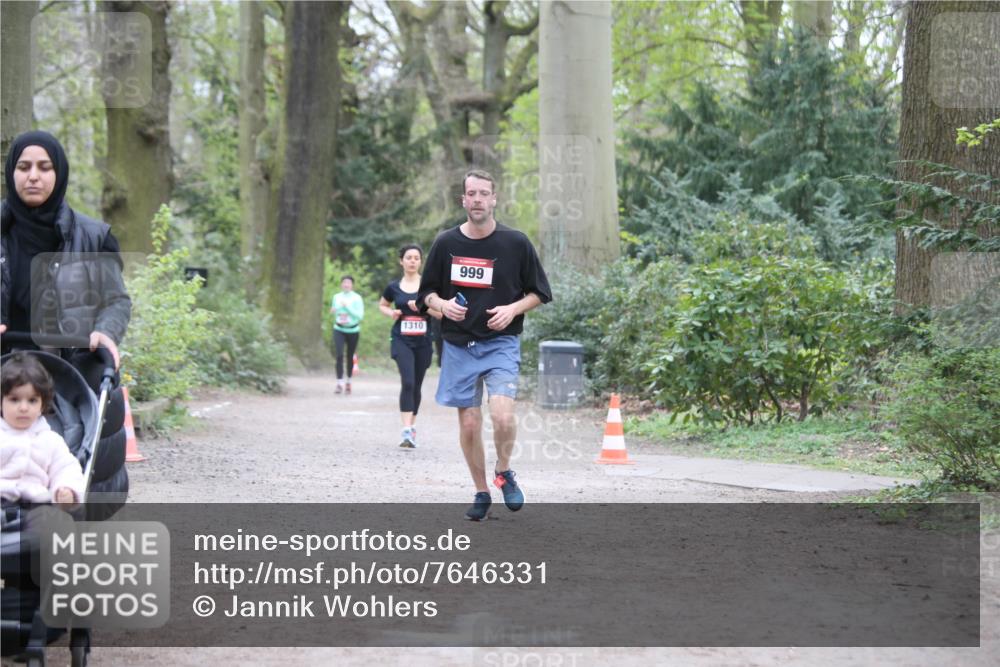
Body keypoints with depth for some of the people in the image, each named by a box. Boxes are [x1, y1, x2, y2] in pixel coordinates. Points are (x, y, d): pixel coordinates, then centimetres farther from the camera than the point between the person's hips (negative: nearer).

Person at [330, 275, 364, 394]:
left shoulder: (357, 298, -6)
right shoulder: (337, 297, 5)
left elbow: (360, 315, -13)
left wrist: (347, 307, -20)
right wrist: (334, 311, -5)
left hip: (353, 330, -1)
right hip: (339, 330, 1)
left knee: (350, 357, 9)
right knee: (339, 355, -15)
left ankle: (348, 382, 26)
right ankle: (339, 383, -17)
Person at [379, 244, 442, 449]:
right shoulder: (394, 287, 4)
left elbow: (441, 313, -1)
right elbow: (382, 304, 22)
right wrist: (391, 312, 1)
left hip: (423, 341, 1)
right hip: (401, 340, -1)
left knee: (416, 386, 11)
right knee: (407, 382, -18)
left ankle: (412, 426, 28)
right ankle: (407, 431, -24)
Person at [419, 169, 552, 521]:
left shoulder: (516, 243, -2)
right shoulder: (446, 243, 2)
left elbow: (538, 293, 6)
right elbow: (427, 291, 12)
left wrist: (513, 309, -12)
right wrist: (442, 304, -9)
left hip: (501, 343, -2)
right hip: (459, 346, 2)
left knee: (503, 416, -19)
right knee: (469, 424, 2)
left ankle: (503, 471, 10)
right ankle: (481, 493, 19)